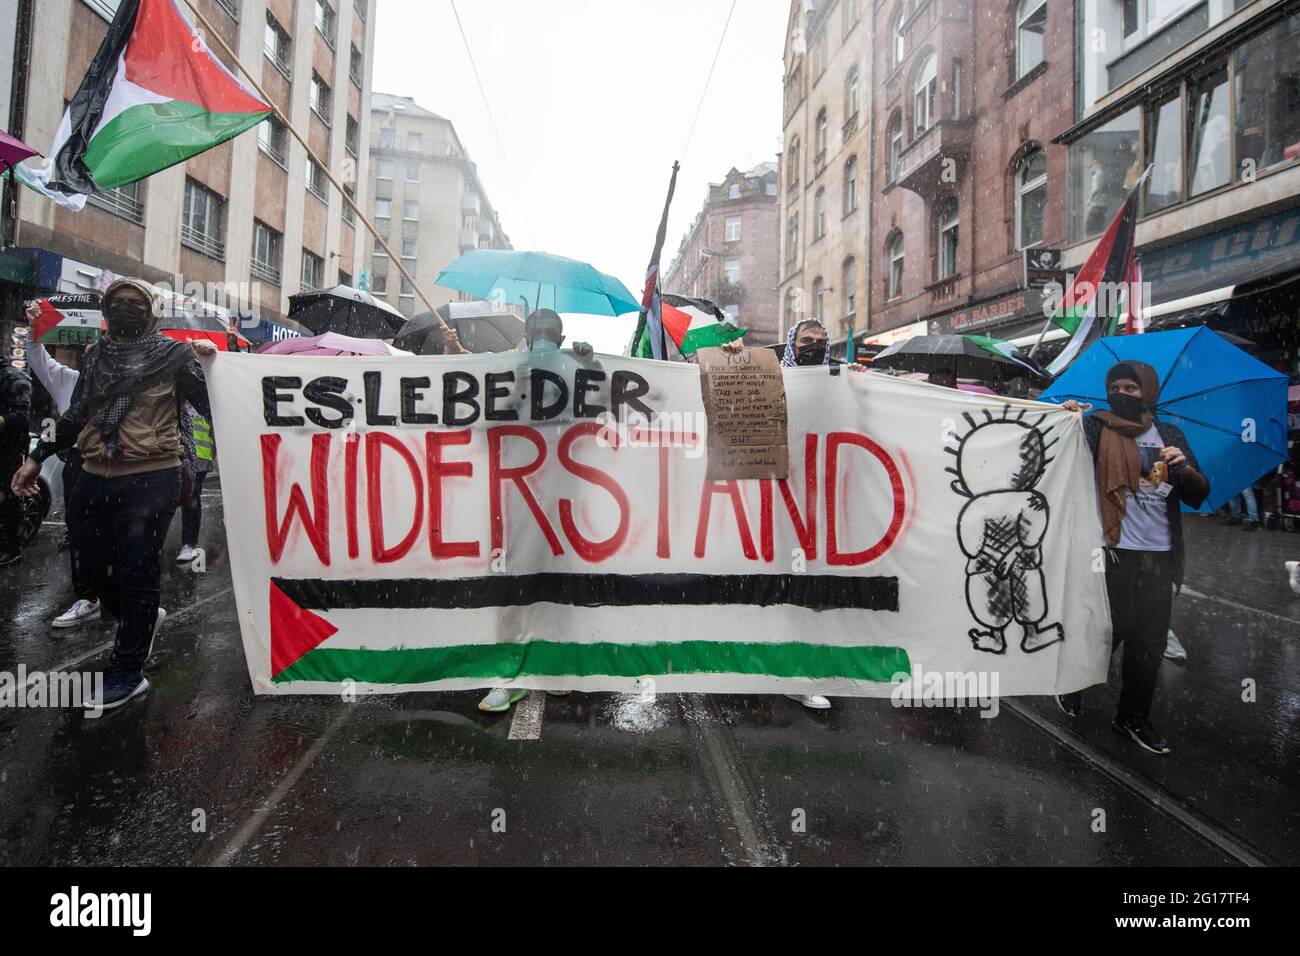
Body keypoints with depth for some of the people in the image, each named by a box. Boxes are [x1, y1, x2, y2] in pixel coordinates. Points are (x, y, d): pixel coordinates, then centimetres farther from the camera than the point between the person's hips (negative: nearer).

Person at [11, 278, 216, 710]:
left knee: (137, 573, 0)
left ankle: (126, 673, 12)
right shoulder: (95, 357, 14)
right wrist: (37, 457, 19)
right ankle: (143, 618, 40)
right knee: (91, 566, 13)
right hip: (94, 479, 6)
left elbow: (211, 405, 0)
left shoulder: (174, 354, -2)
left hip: (150, 480, -6)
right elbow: (74, 416, 20)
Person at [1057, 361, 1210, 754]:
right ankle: (1072, 691, 24)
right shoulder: (1098, 428, 0)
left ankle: (1134, 718, 25)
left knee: (1149, 642, 9)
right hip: (1113, 549, -4)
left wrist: (1185, 468, -9)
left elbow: (1198, 495, 11)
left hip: (1159, 555, 4)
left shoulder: (1171, 436, 12)